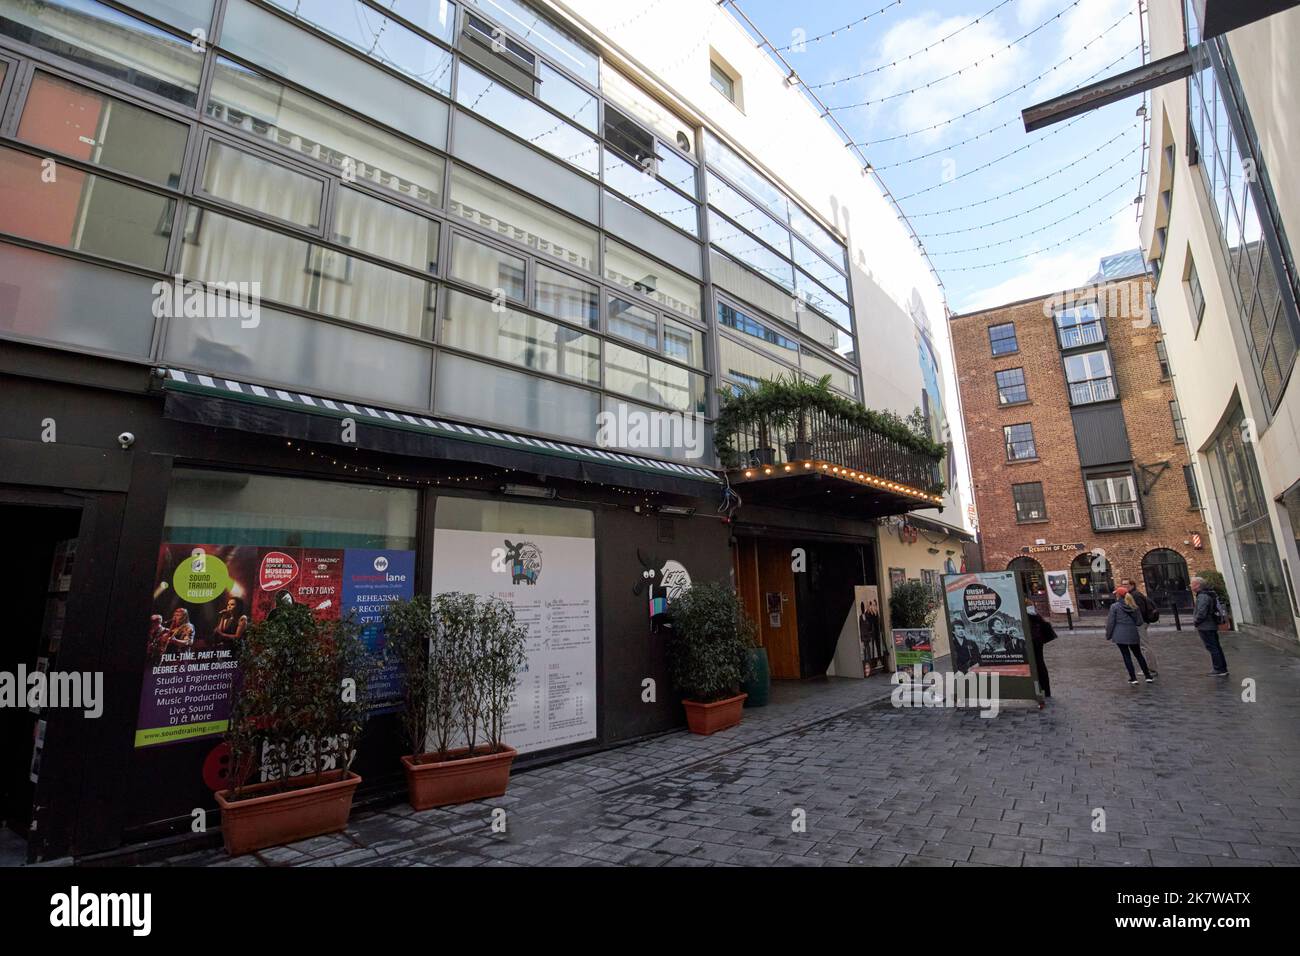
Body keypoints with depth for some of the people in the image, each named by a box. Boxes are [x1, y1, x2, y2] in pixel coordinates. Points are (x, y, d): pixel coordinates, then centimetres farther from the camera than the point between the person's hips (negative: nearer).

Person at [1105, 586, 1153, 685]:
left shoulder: (1114, 607, -9)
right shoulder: (1134, 606, 4)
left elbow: (1110, 622, -9)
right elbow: (1139, 621, 5)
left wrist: (1108, 635, 1)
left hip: (1120, 635, -4)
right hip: (1133, 634, 4)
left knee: (1126, 656, 3)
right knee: (1138, 655, 17)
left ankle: (1133, 678, 5)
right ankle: (1148, 676, 21)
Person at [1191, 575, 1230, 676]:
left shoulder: (1203, 596, -19)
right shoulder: (1209, 594, 14)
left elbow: (1201, 613, -25)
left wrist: (1195, 622, -10)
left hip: (1205, 627, -10)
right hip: (1212, 625, 10)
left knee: (1212, 648, -5)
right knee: (1216, 647, 15)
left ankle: (1219, 670, -1)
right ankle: (1223, 669, 22)